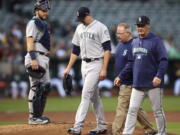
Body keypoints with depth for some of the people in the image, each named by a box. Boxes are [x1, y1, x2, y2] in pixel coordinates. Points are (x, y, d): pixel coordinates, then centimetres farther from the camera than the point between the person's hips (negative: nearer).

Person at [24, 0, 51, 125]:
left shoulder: (44, 24, 21)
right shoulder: (33, 23, -8)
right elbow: (30, 41, -17)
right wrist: (33, 59, -26)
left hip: (44, 58, 10)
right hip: (36, 58, -10)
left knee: (46, 86, 13)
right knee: (36, 87, -11)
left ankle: (39, 115, 20)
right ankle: (33, 117, -10)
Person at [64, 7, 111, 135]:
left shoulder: (100, 27, -11)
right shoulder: (79, 28, 11)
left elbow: (107, 49, -14)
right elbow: (75, 50, 17)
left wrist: (104, 69, -20)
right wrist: (69, 68, 13)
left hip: (96, 64, -8)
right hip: (84, 64, 8)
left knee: (86, 94, -13)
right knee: (94, 96, 11)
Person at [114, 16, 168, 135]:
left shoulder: (156, 42, -6)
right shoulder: (135, 42, 13)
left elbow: (163, 61, -12)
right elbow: (131, 63, 20)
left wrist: (159, 76, -24)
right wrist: (121, 76, 15)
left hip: (153, 84, -6)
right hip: (137, 84, 6)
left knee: (158, 110, 3)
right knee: (132, 109, 1)